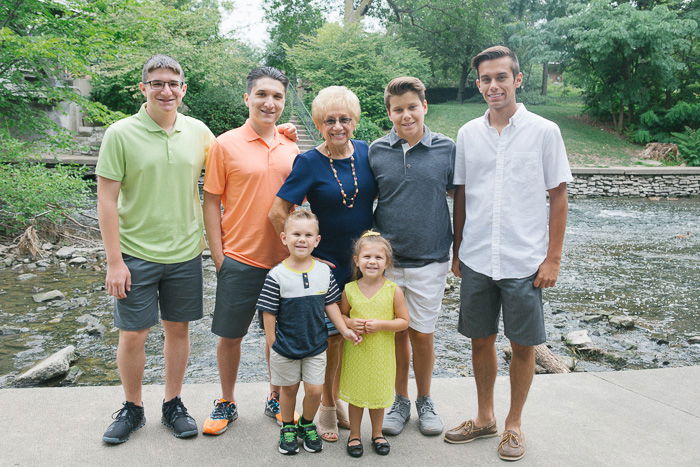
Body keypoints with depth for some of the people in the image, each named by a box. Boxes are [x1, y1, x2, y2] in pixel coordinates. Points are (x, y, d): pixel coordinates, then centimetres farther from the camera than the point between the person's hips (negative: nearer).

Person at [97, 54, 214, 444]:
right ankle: (133, 408, 28)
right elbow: (107, 200, -8)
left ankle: (173, 404, 30)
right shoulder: (121, 134, -7)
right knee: (133, 335, 6)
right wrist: (114, 261, -11)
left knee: (178, 328, 12)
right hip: (136, 254, -2)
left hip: (185, 253, 3)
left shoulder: (198, 132, 2)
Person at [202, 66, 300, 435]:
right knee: (231, 335, 9)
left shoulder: (291, 149, 6)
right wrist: (218, 256, -7)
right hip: (239, 260, -3)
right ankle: (226, 403, 30)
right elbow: (211, 203, -4)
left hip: (284, 260, 3)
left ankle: (276, 399, 34)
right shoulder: (225, 145, -5)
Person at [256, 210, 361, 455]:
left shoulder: (324, 272, -4)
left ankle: (307, 424, 34)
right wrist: (273, 345, -8)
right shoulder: (276, 276, -14)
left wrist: (345, 330, 2)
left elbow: (330, 304, 6)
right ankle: (288, 428, 38)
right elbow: (269, 315, -9)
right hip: (285, 346, -2)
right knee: (288, 388, 14)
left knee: (314, 390, 5)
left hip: (316, 345, 2)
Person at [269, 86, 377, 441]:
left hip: (363, 261, 4)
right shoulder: (309, 162, -12)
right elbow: (278, 213, -12)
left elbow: (381, 197, 15)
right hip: (327, 264, -4)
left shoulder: (365, 152, 0)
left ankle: (338, 398, 33)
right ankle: (326, 407, 24)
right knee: (328, 335, 4)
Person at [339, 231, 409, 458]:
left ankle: (377, 434, 38)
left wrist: (380, 324, -21)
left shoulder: (393, 290, -11)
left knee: (378, 395, 16)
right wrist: (350, 323, -15)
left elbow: (403, 321, -7)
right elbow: (341, 315, 6)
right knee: (355, 394, 13)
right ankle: (354, 434, 33)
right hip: (355, 352, 1)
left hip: (381, 354, 0)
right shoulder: (349, 289, -7)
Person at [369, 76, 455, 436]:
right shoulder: (376, 152, 0)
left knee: (422, 335, 8)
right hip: (385, 260, 1)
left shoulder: (446, 149, -2)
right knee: (396, 333, 11)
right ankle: (400, 401, 30)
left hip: (430, 260, -1)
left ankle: (425, 401, 31)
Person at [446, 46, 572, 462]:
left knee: (523, 345, 8)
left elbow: (559, 197, -2)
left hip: (524, 262, -3)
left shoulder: (544, 131, -3)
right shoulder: (468, 134, 5)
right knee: (481, 340, 13)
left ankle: (514, 424, 27)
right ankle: (484, 417, 32)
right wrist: (457, 251, 9)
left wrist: (553, 258, -6)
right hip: (476, 260, 3)